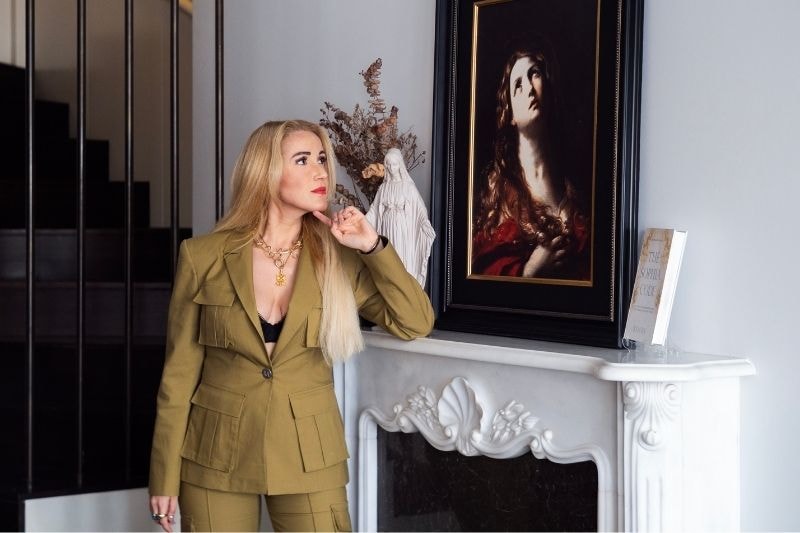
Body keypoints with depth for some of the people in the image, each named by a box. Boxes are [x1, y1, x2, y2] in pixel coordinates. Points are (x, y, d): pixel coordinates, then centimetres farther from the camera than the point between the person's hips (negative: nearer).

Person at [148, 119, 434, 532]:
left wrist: (372, 247, -13)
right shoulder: (203, 257, -6)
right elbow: (180, 372, -2)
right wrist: (165, 477, -2)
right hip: (217, 457, -1)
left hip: (308, 458, 1)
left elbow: (416, 323, -7)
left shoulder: (338, 258, -1)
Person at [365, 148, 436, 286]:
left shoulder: (408, 186, -3)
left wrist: (425, 223, -27)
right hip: (388, 227, 4)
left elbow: (418, 207, -11)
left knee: (405, 258, -6)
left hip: (404, 227, -4)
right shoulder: (384, 187, 8)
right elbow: (375, 209, 12)